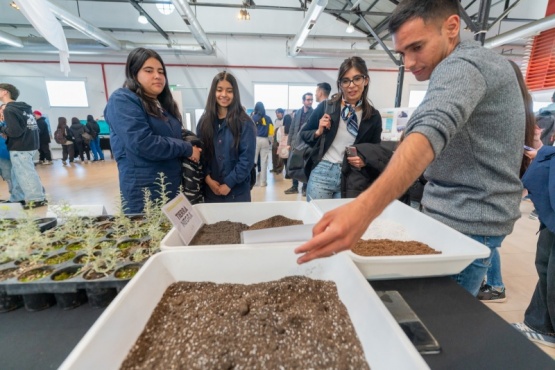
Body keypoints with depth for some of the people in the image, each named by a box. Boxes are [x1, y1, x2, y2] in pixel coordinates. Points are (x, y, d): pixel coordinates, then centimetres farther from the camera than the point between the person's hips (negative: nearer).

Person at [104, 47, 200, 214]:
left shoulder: (164, 104, 16)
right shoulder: (122, 100, -9)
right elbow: (143, 144, -23)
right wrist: (187, 149, -13)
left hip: (174, 187, 8)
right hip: (144, 191, -8)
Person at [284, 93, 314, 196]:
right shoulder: (297, 113, 9)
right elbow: (292, 128, 10)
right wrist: (289, 142, 5)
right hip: (295, 143, 4)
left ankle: (305, 188, 16)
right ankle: (294, 187, 21)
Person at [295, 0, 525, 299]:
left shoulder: (462, 66, -19)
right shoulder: (484, 62, 15)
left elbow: (431, 129, -40)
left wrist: (364, 208, -54)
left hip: (464, 224, -10)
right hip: (466, 217, 10)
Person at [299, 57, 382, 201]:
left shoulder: (373, 116, 2)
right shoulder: (325, 107, -1)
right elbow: (303, 134, 8)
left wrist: (364, 161, -10)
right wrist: (318, 132, -10)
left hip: (351, 178, 2)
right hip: (322, 172, -1)